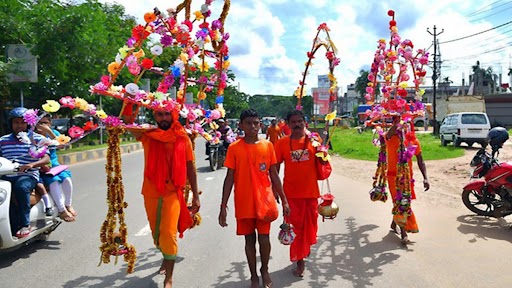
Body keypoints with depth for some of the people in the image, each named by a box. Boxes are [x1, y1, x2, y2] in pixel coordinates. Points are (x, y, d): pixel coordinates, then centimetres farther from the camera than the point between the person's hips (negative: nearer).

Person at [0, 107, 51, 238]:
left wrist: (31, 164, -23)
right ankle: (14, 227, -19)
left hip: (28, 175, -4)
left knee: (21, 187, -36)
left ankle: (25, 224, -25)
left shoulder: (37, 139, 7)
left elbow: (46, 159, -4)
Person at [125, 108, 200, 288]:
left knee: (169, 233, -9)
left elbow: (190, 168, 2)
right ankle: (167, 257, 45)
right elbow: (127, 120, -16)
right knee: (156, 232, 17)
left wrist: (195, 196, 2)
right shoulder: (147, 135, -1)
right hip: (151, 193, 2)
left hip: (173, 193, -2)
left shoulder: (182, 138, -3)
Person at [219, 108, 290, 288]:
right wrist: (223, 206, -5)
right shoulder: (234, 148, -4)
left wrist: (284, 200, 5)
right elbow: (230, 178, -2)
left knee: (264, 238, 8)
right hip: (244, 203, -1)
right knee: (249, 239, 11)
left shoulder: (267, 146, 0)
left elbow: (274, 175, 5)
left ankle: (265, 270, 33)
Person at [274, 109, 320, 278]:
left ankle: (306, 246, 46)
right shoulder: (282, 143, -5)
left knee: (310, 223, 17)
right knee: (295, 225, 6)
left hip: (311, 191, 1)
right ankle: (300, 260, 20)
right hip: (291, 192, -1)